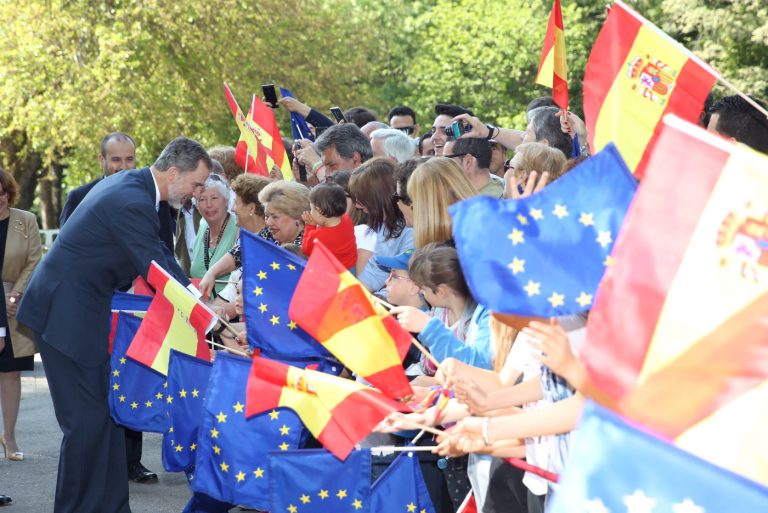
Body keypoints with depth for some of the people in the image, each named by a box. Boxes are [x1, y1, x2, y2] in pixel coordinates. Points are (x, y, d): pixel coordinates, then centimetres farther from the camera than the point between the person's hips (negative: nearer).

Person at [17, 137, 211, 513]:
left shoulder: (132, 186, 9)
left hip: (83, 309, 10)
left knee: (105, 413, 12)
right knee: (87, 418, -6)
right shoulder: (132, 201, -23)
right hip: (67, 315, -10)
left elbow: (161, 256, 16)